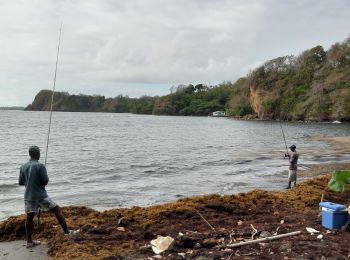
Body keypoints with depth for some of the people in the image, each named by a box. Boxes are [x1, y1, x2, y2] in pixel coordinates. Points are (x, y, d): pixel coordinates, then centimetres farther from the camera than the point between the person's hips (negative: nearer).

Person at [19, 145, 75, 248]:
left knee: (30, 217, 12)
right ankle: (66, 231, 4)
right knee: (57, 209, 4)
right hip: (40, 196, -6)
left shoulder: (23, 167, 4)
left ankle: (29, 241, 17)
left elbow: (21, 182, 10)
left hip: (28, 196, 6)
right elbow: (45, 181, -16)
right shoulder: (40, 166, -13)